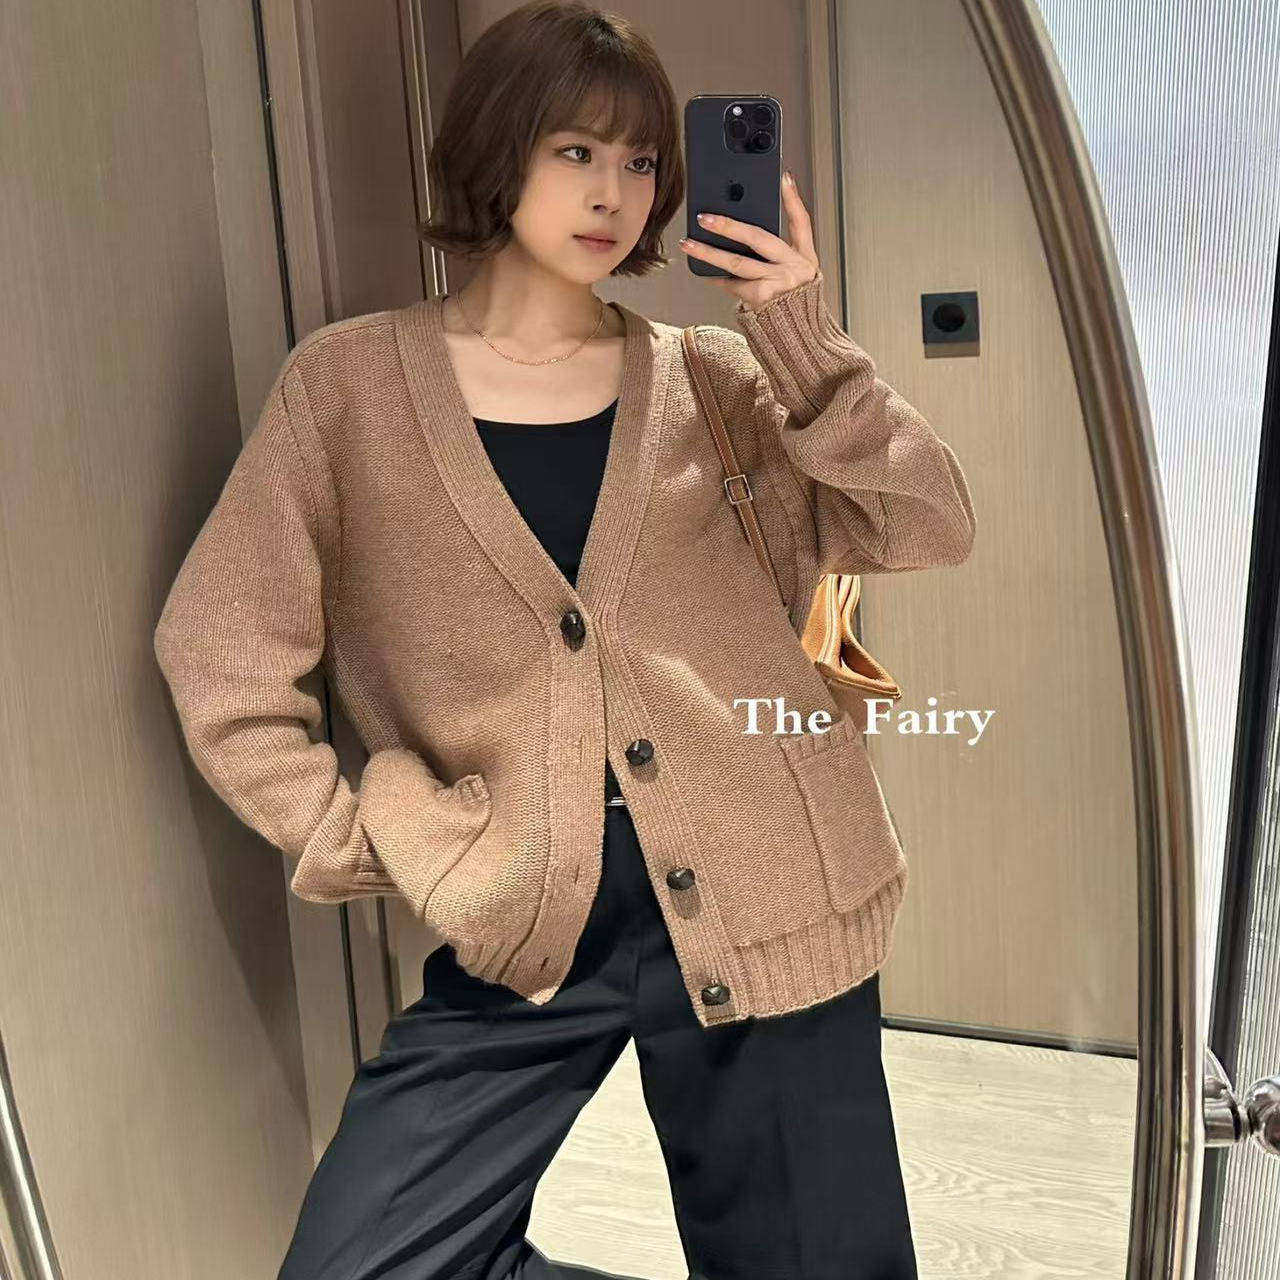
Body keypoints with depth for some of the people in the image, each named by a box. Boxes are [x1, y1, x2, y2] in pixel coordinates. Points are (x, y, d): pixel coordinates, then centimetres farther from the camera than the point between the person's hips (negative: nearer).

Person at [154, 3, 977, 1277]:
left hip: (760, 900, 1)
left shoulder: (709, 374, 7)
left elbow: (926, 529, 2)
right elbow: (221, 655, 1)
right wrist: (372, 846, -6)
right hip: (525, 928, 0)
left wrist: (806, 350, -9)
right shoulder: (348, 384, 1)